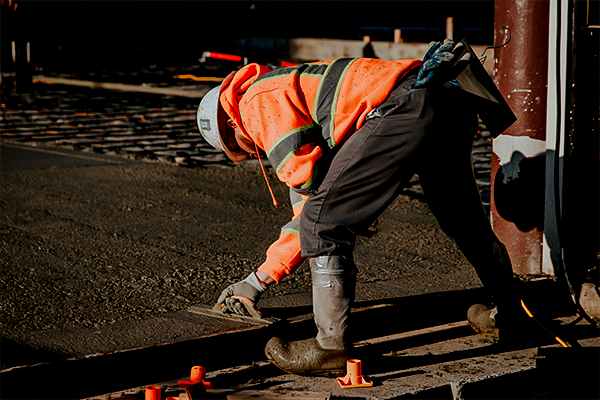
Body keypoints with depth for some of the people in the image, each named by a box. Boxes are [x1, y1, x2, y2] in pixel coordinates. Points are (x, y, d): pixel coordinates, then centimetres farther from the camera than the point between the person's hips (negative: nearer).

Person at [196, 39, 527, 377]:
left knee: (325, 224, -3)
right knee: (462, 217, 30)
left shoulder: (258, 100, 8)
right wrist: (257, 282, 39)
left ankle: (332, 349, 2)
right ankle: (509, 313, 51)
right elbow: (308, 208, 37)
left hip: (407, 108, -10)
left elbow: (308, 176, -8)